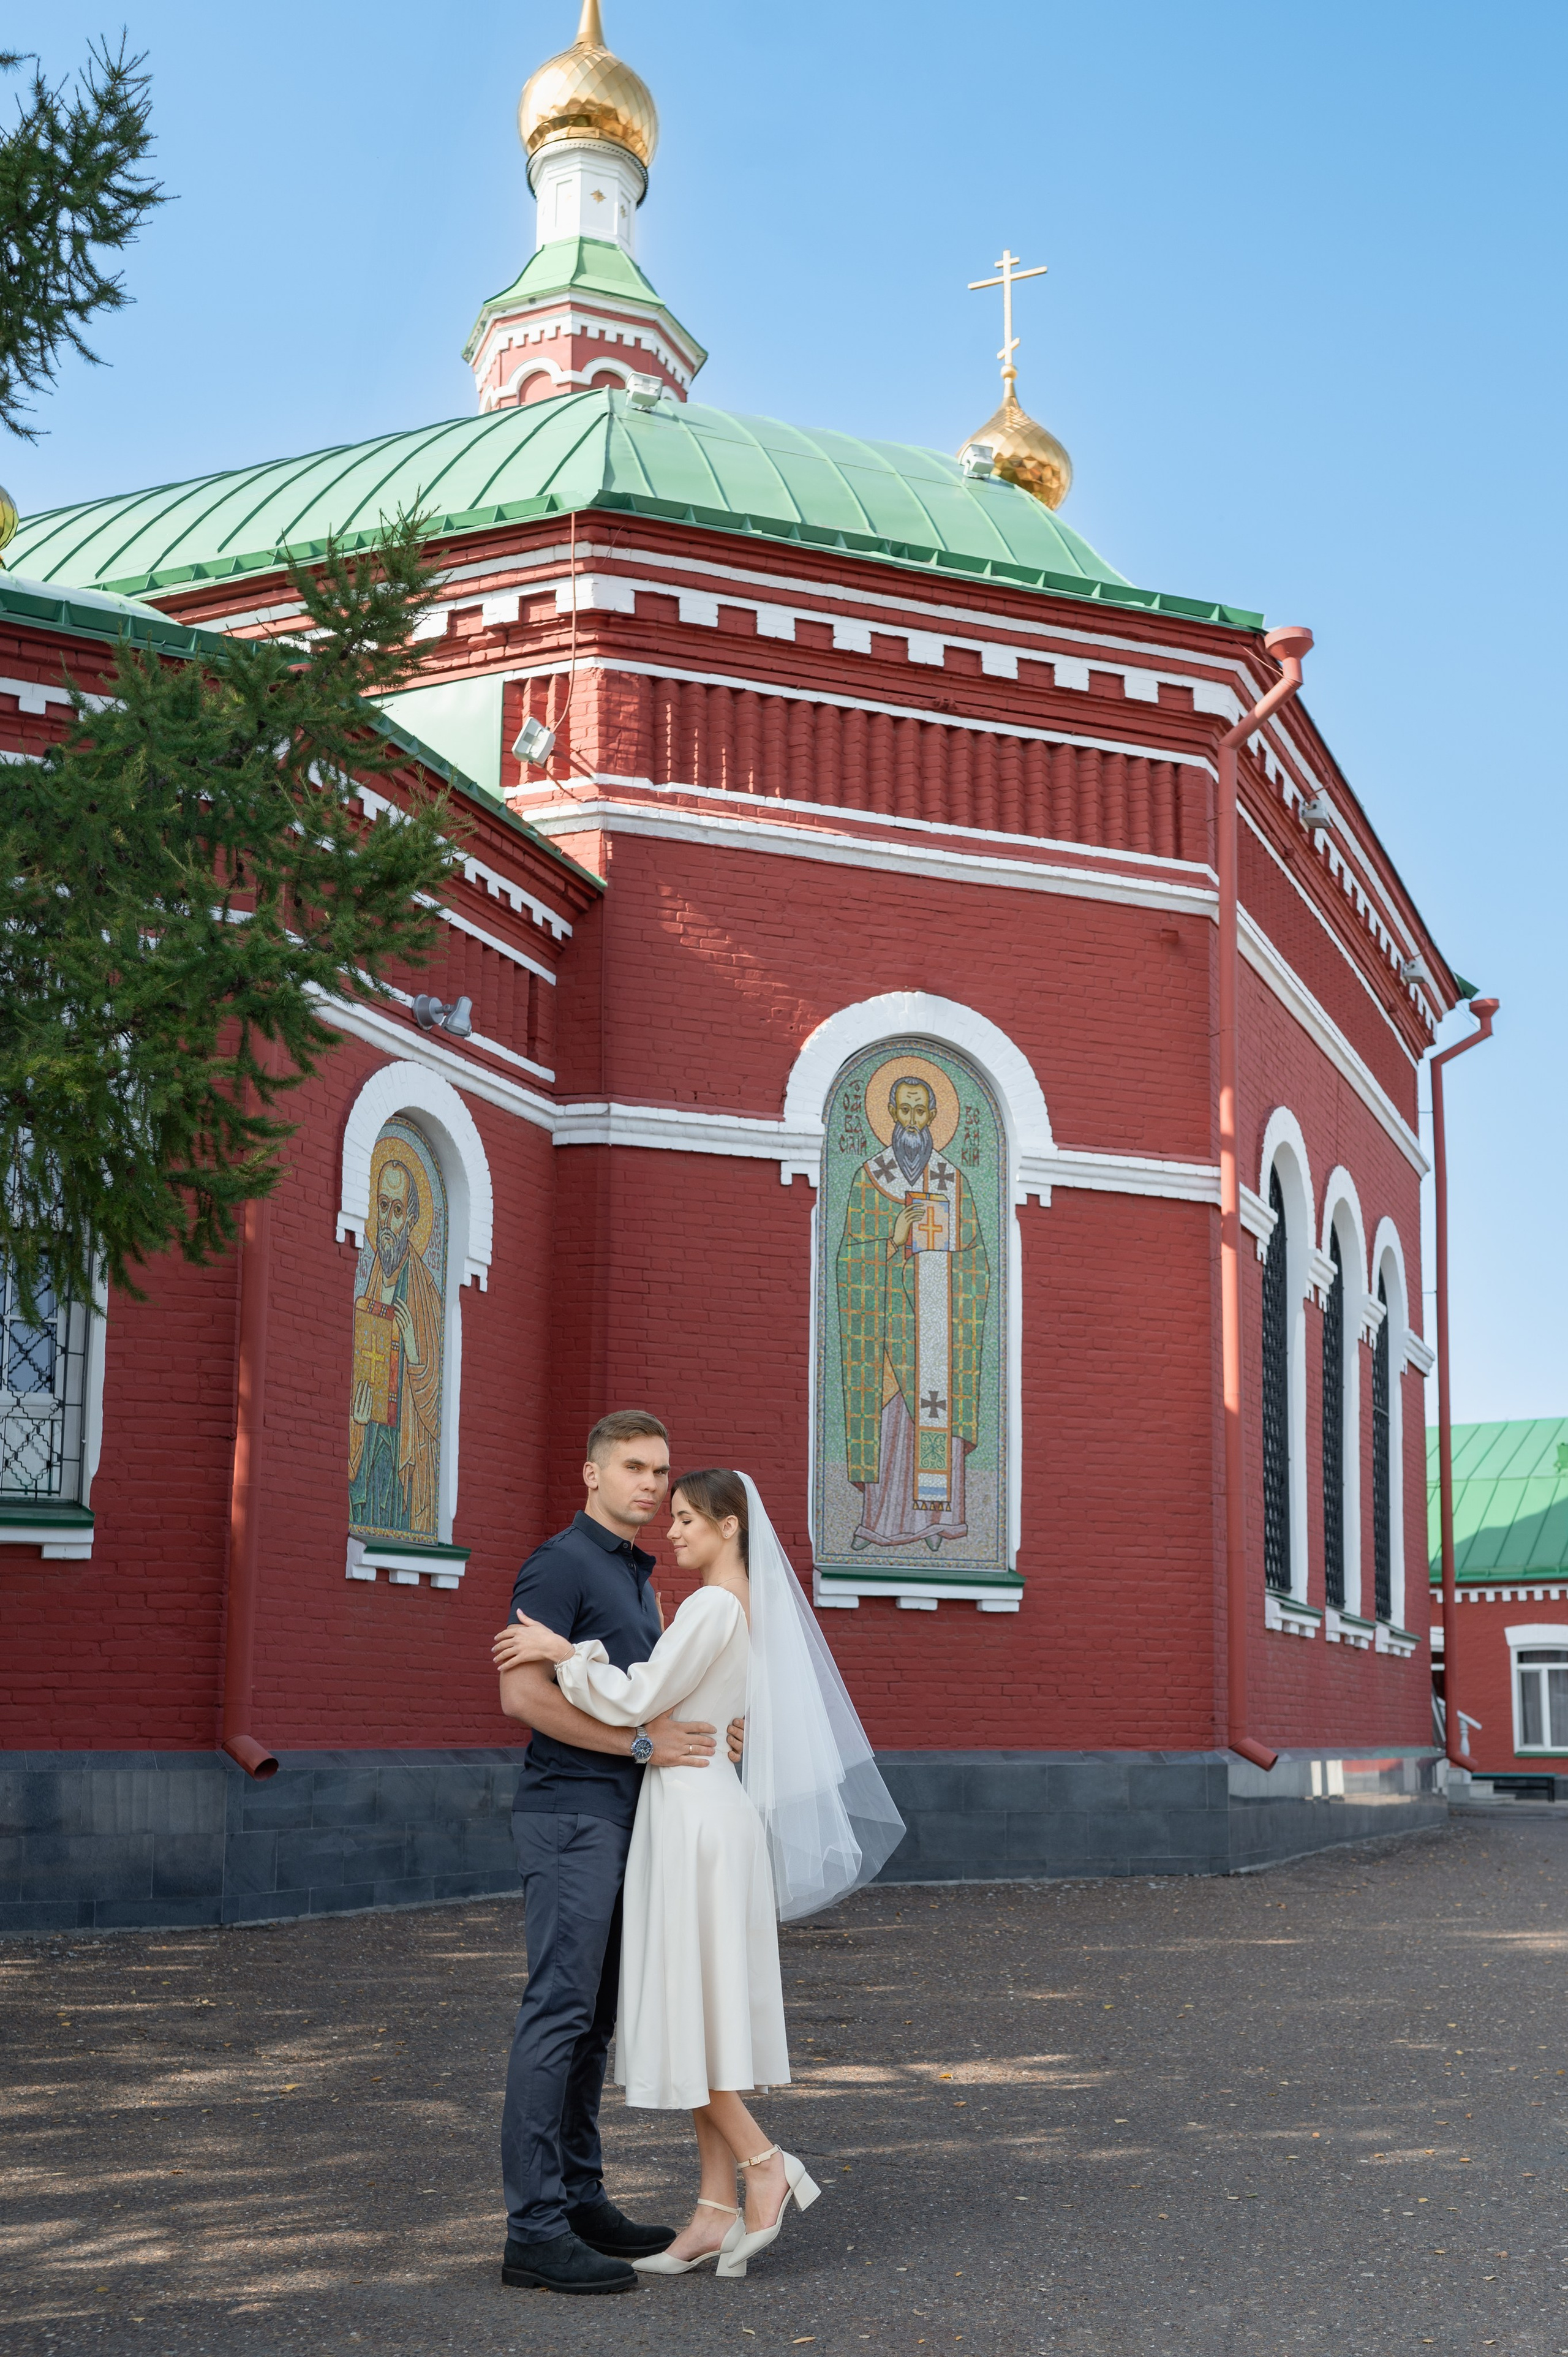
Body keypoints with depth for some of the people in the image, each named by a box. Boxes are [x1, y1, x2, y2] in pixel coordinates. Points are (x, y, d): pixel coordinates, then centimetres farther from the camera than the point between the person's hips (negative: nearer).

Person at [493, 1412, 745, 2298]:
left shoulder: (638, 1576, 19)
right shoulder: (562, 1563, -10)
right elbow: (524, 1694, -19)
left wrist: (710, 1729, 8)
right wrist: (643, 1743, -19)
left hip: (621, 1820, 9)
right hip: (571, 1817, -9)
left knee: (594, 2019, 12)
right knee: (559, 2015, -9)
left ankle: (580, 2200, 18)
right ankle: (536, 2228, -7)